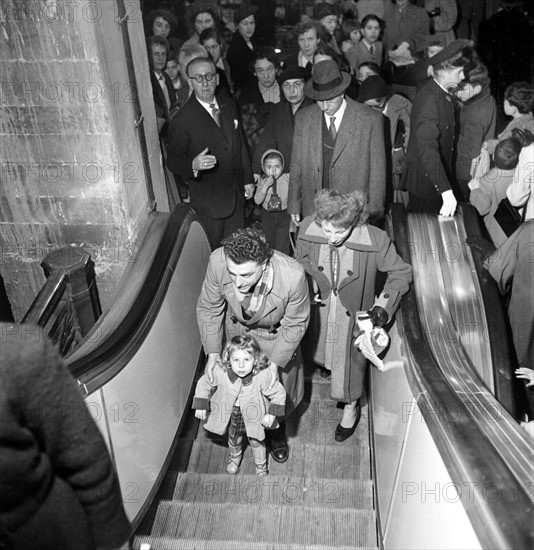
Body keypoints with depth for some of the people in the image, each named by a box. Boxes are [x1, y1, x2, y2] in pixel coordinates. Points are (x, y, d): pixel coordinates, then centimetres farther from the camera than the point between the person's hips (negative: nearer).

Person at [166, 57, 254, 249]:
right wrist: (193, 165, -38)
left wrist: (247, 180, 13)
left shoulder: (229, 108, 6)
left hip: (236, 195, 6)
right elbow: (173, 161, -16)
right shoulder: (182, 120, -16)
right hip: (208, 200, -6)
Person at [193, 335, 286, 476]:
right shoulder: (220, 371, -29)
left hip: (254, 416, -2)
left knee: (256, 441, 20)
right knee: (234, 438, 29)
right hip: (231, 415, 2)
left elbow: (279, 393, -19)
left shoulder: (263, 376, -33)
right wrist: (200, 405, -9)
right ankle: (235, 456, 63)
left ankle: (261, 465, 52)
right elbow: (204, 384, -10)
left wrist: (272, 413, -23)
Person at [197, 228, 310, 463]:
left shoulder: (292, 276, -41)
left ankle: (276, 431, 53)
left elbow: (295, 324, -21)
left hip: (274, 335, -1)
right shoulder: (218, 261, -35)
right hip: (235, 329, 2)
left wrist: (275, 362, -21)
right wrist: (212, 352, -18)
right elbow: (208, 308, -15)